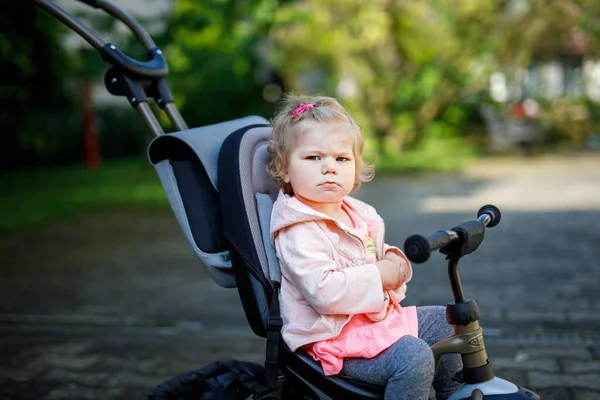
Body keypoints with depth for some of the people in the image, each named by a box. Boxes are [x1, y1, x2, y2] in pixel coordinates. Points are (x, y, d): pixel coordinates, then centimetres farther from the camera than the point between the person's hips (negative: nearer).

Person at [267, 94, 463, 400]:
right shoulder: (298, 232, -21)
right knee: (413, 356, -28)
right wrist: (379, 276, -22)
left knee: (443, 321, 18)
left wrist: (395, 262, -1)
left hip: (378, 315, 10)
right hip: (333, 336, -10)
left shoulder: (357, 213, 8)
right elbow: (324, 291, -31)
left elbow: (378, 254, 23)